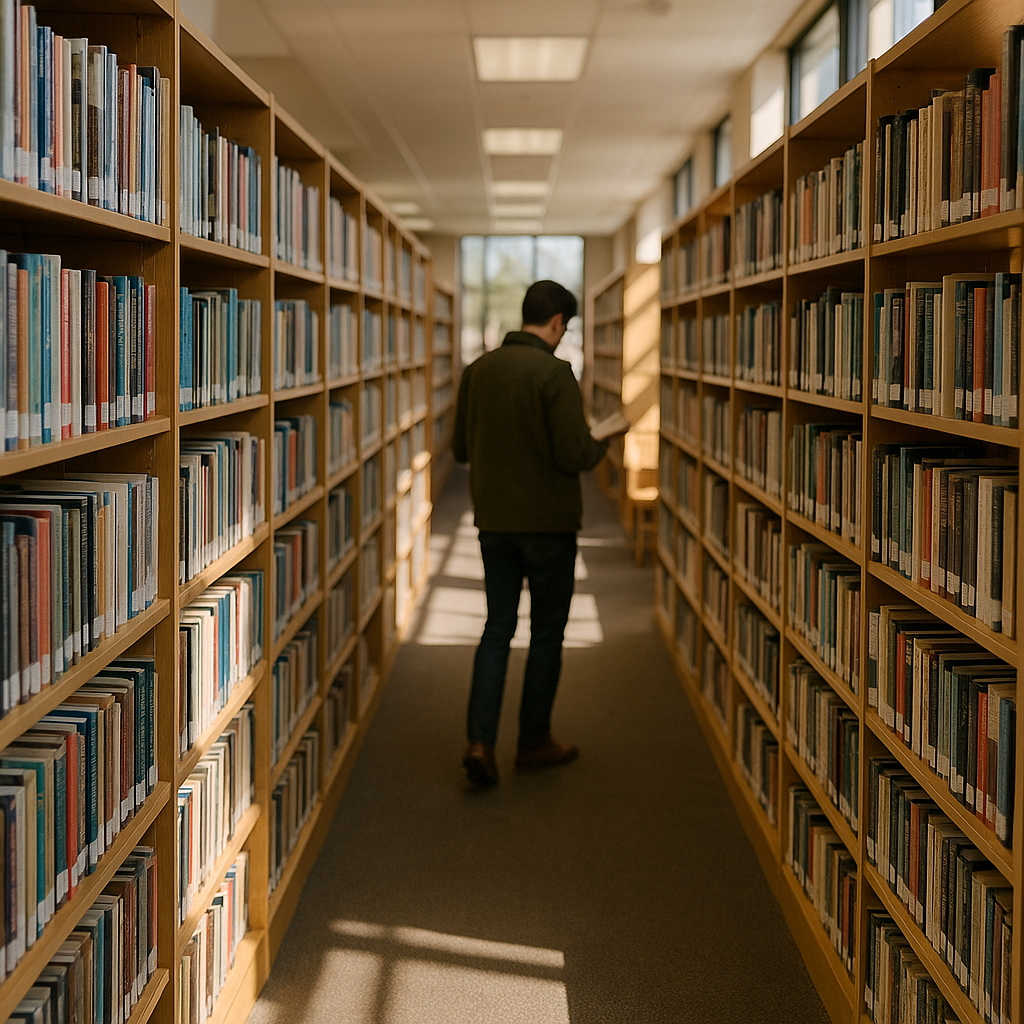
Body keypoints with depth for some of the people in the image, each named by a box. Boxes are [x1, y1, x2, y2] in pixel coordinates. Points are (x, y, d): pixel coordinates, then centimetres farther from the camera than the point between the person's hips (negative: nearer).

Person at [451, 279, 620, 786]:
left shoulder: (478, 370, 3)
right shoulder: (554, 372, -15)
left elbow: (460, 448, 9)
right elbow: (574, 454, -19)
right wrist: (601, 444, 2)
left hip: (493, 522, 5)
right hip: (548, 523, -5)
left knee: (497, 629, 11)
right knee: (546, 634, 10)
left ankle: (479, 742, -2)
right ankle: (534, 741, 21)